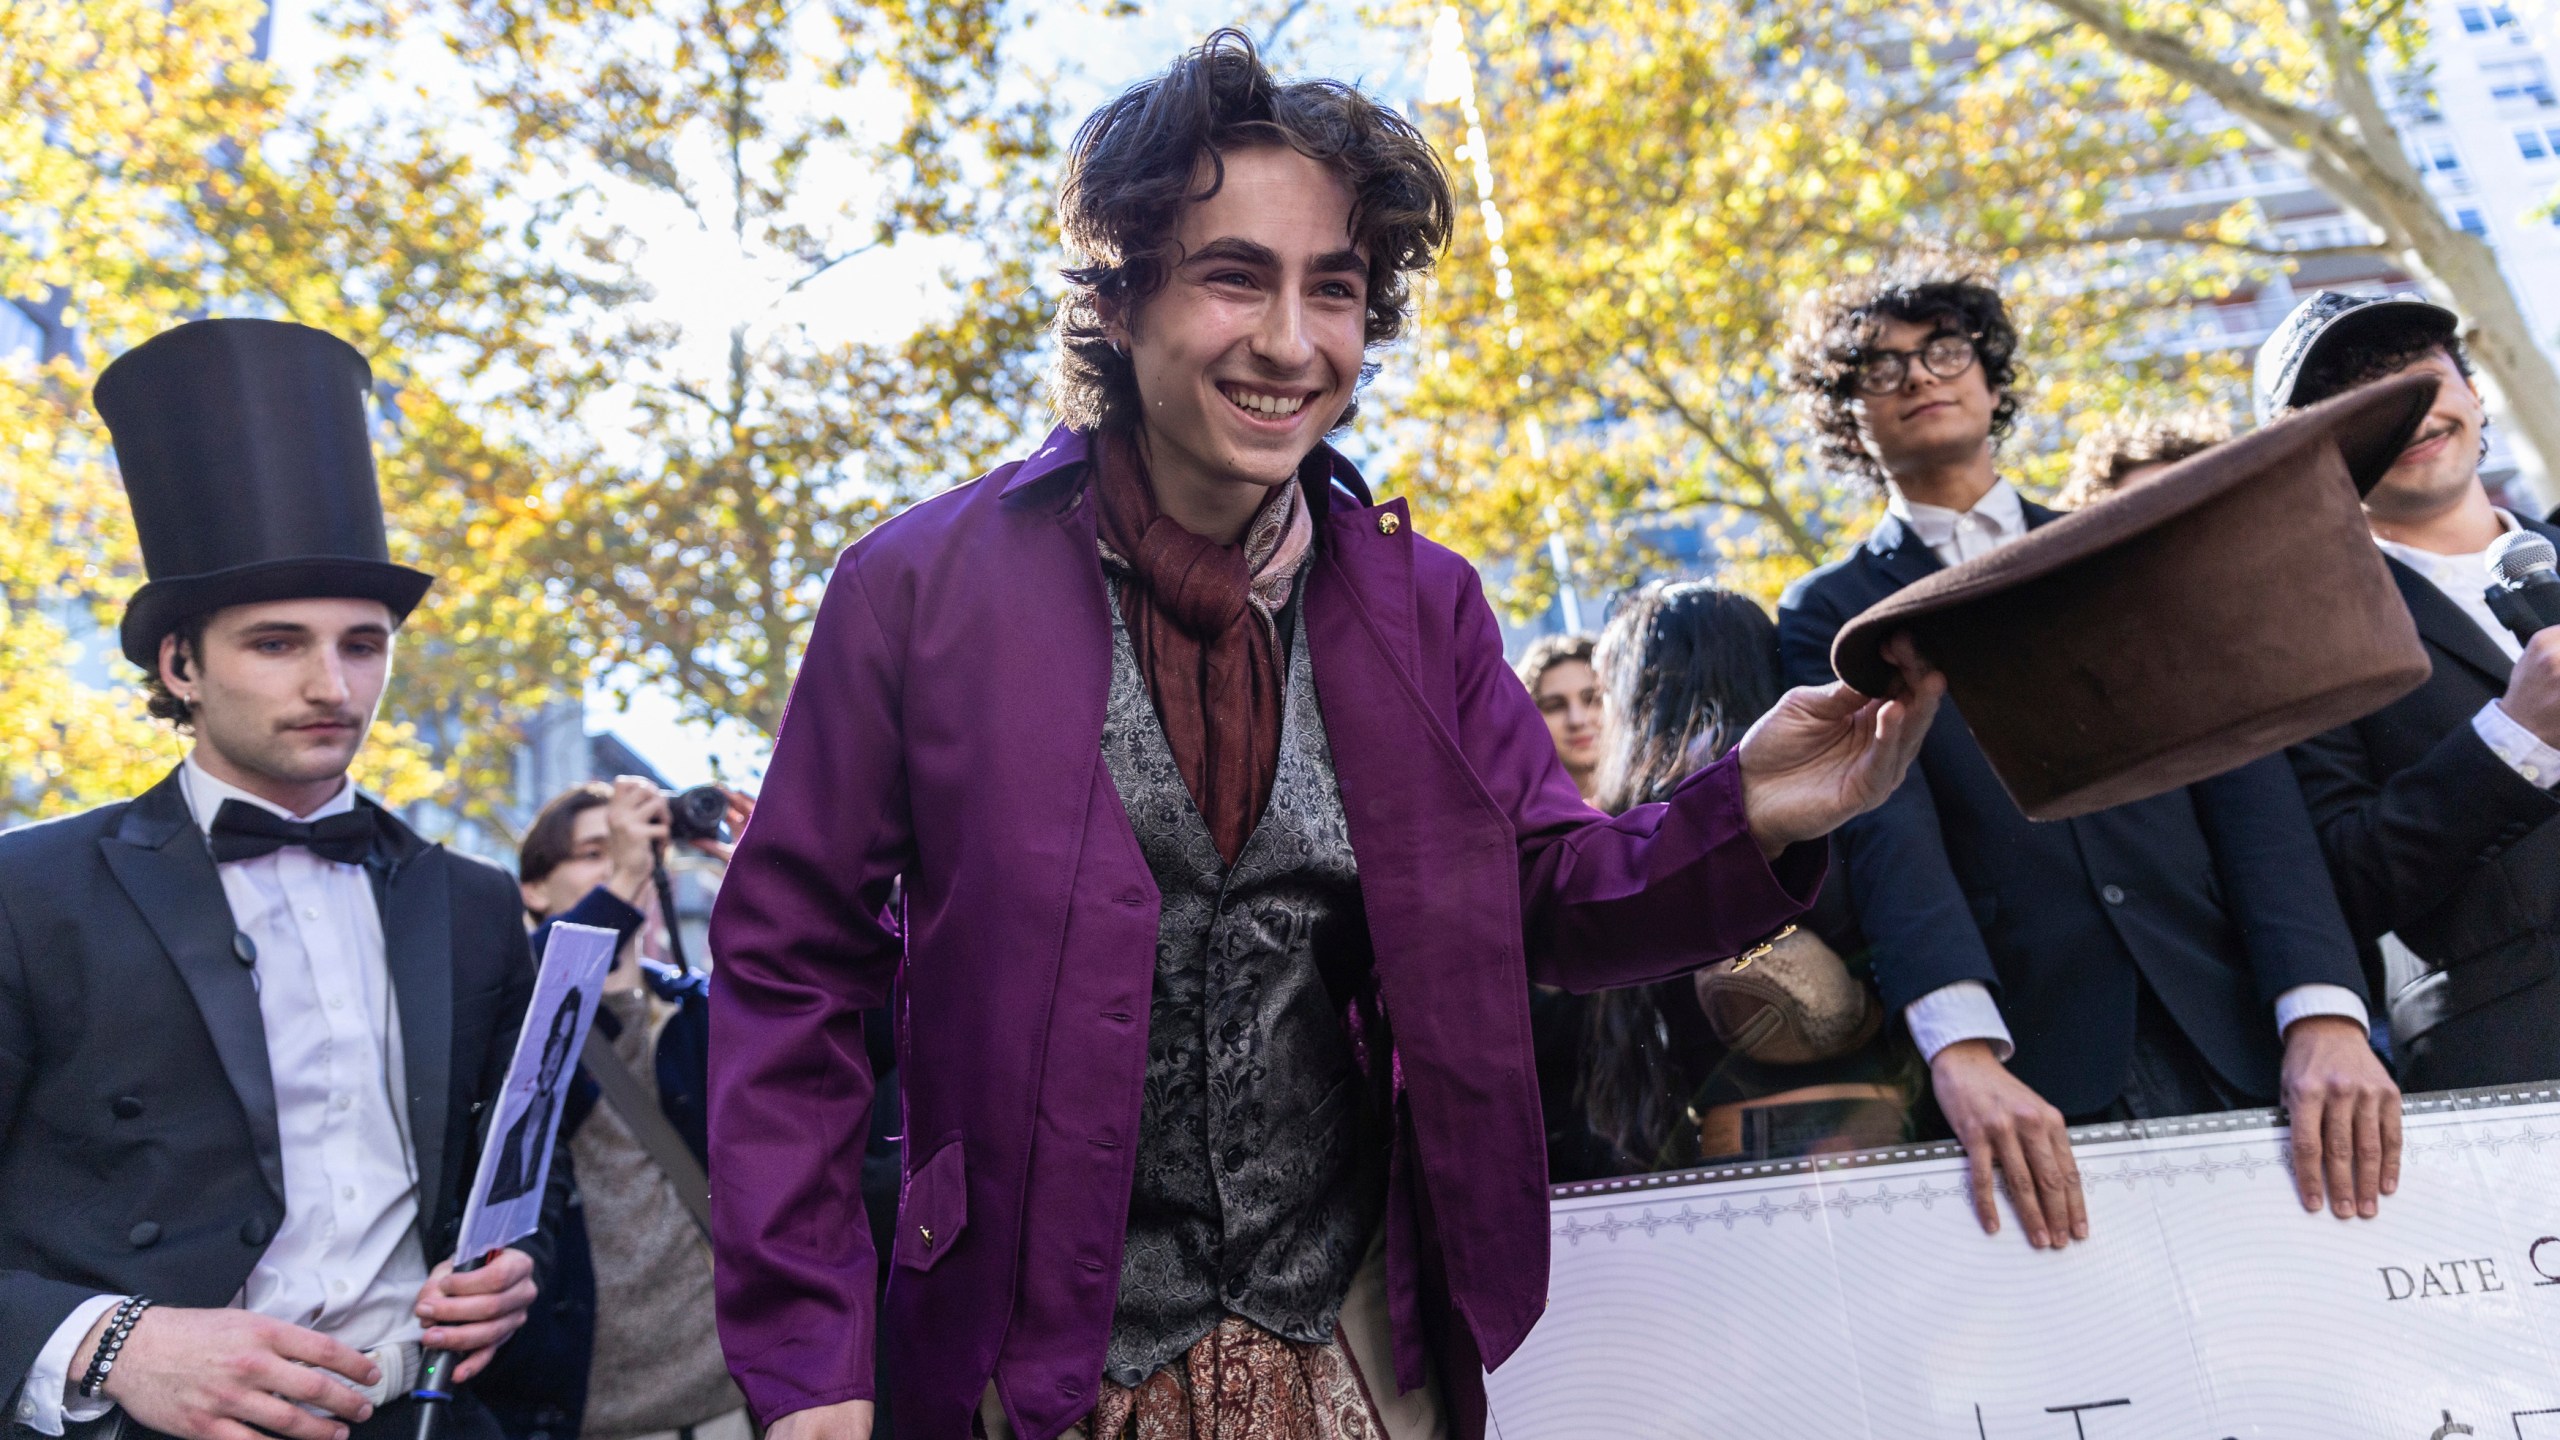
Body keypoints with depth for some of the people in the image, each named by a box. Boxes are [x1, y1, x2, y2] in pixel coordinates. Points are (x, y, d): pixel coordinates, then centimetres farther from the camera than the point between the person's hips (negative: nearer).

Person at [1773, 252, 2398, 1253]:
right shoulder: (1829, 614, 5)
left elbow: (2243, 775, 3)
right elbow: (1884, 825, -10)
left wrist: (2324, 1015, -12)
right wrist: (1963, 1051, -26)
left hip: (2235, 1048, 3)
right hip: (2035, 1085, -2)